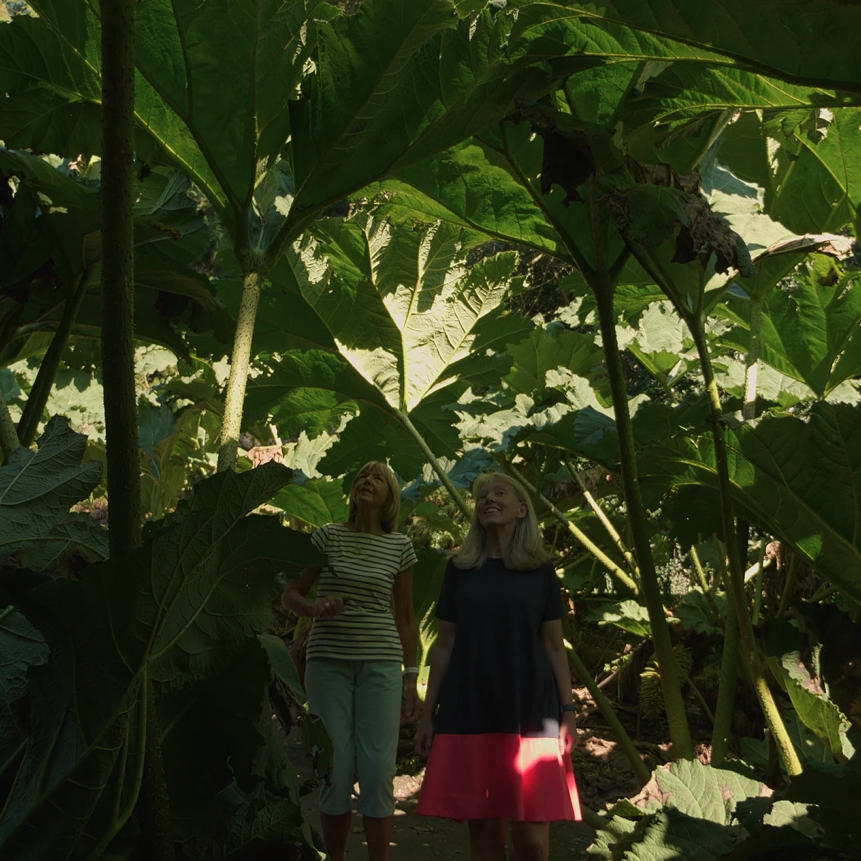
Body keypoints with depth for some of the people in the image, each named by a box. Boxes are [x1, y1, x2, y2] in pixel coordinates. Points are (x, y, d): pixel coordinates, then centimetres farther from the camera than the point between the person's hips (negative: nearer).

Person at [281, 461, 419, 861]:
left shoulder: (400, 546, 6)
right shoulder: (329, 536, 3)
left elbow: (404, 616, 12)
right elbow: (290, 595, 6)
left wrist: (411, 678, 8)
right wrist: (314, 609, -16)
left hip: (380, 663, 1)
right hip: (328, 660, 0)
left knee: (378, 770, -4)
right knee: (334, 768, 0)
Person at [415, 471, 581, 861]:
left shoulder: (541, 571, 7)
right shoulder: (459, 568, 8)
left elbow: (554, 646, 7)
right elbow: (444, 644, 9)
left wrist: (567, 712, 0)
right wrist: (427, 714, 6)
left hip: (530, 712, -1)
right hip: (470, 713, 1)